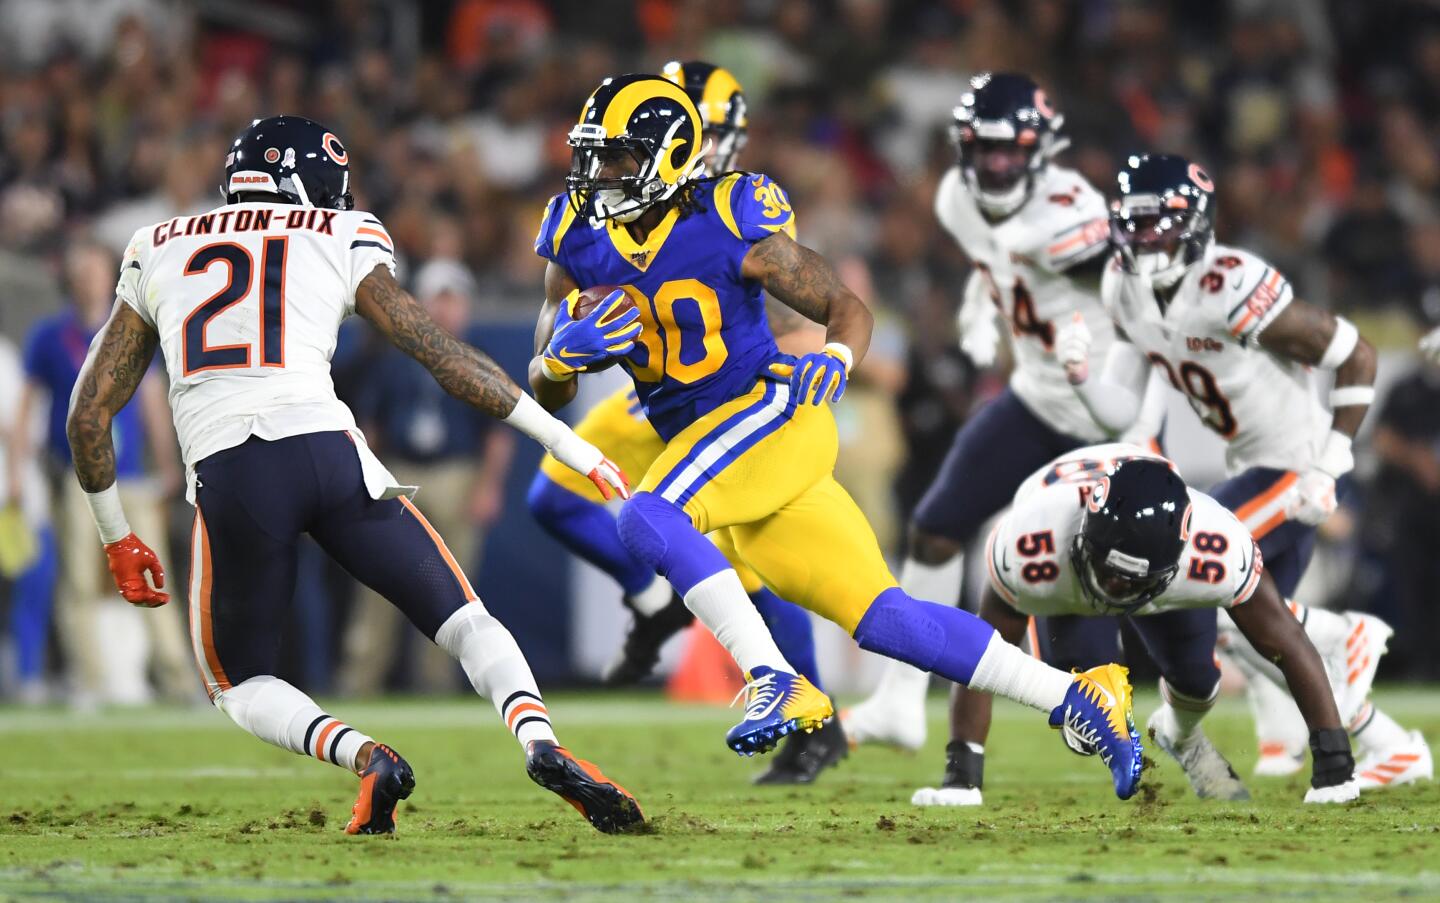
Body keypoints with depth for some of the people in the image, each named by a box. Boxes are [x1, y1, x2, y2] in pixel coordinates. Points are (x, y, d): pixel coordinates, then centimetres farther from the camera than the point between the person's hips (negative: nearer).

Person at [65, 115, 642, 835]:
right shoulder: (341, 243, 16)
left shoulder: (156, 254, 23)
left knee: (238, 685, 19)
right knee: (463, 620, 11)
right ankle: (541, 744, -17)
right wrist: (569, 445, 15)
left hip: (225, 475, 1)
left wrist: (117, 538, 32)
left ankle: (363, 757, -9)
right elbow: (444, 355, 11)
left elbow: (89, 415, 22)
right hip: (326, 449, -1)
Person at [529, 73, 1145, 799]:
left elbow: (848, 308, -7)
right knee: (882, 619, 3)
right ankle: (1074, 698, 9)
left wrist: (834, 361, -29)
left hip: (766, 410, -6)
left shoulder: (726, 228, -14)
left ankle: (777, 683, -25)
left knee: (648, 518, -30)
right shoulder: (580, 243, 2)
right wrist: (564, 352, -18)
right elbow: (545, 393, 5)